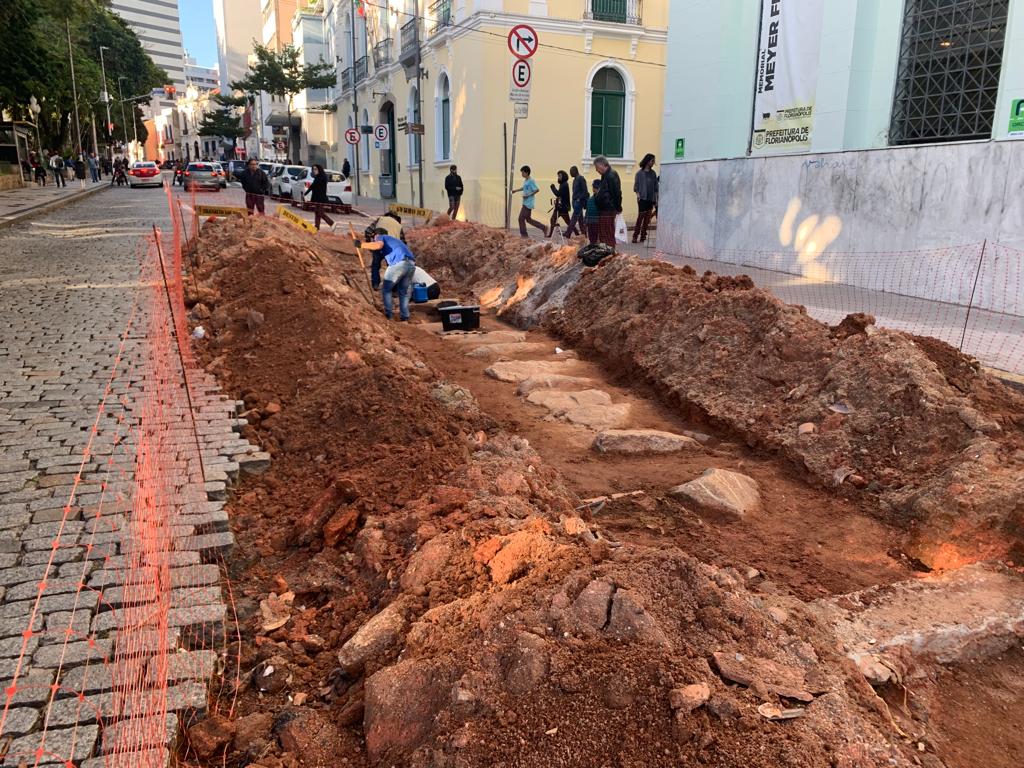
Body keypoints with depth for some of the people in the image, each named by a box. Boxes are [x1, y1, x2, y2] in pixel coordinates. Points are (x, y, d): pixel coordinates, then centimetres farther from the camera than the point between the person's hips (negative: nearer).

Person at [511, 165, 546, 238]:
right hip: (526, 203, 10)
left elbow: (537, 190, -21)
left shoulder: (531, 181, -15)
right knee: (528, 219, 13)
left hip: (529, 203, -10)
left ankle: (523, 234, 3)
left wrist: (528, 195, -21)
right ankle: (543, 228, 18)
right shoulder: (525, 180, 13)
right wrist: (516, 190, 26)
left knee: (521, 218, -7)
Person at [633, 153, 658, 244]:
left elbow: (656, 187, 14)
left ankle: (643, 236, 9)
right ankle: (635, 235, -5)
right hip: (642, 198, -4)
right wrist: (638, 194, -14)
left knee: (647, 218, 3)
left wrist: (656, 199, 9)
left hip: (650, 199, 4)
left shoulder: (653, 173, 12)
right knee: (641, 216, -9)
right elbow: (636, 186, 0)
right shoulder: (640, 173, 0)